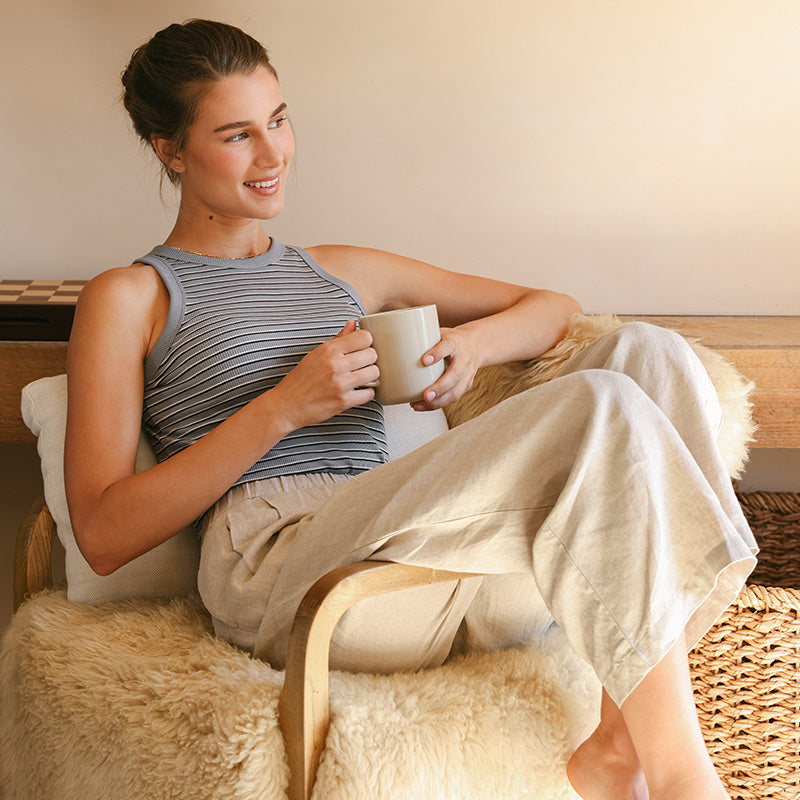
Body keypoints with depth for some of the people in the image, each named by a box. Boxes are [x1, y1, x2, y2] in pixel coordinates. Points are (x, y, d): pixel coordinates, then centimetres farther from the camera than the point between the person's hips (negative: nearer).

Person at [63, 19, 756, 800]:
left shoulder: (343, 273, 27)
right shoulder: (129, 297, 13)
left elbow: (551, 307, 32)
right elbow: (103, 536, 1)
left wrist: (472, 342, 7)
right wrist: (282, 407, -7)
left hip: (445, 566, 6)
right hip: (281, 569, -6)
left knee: (643, 352, -17)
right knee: (601, 407, -24)